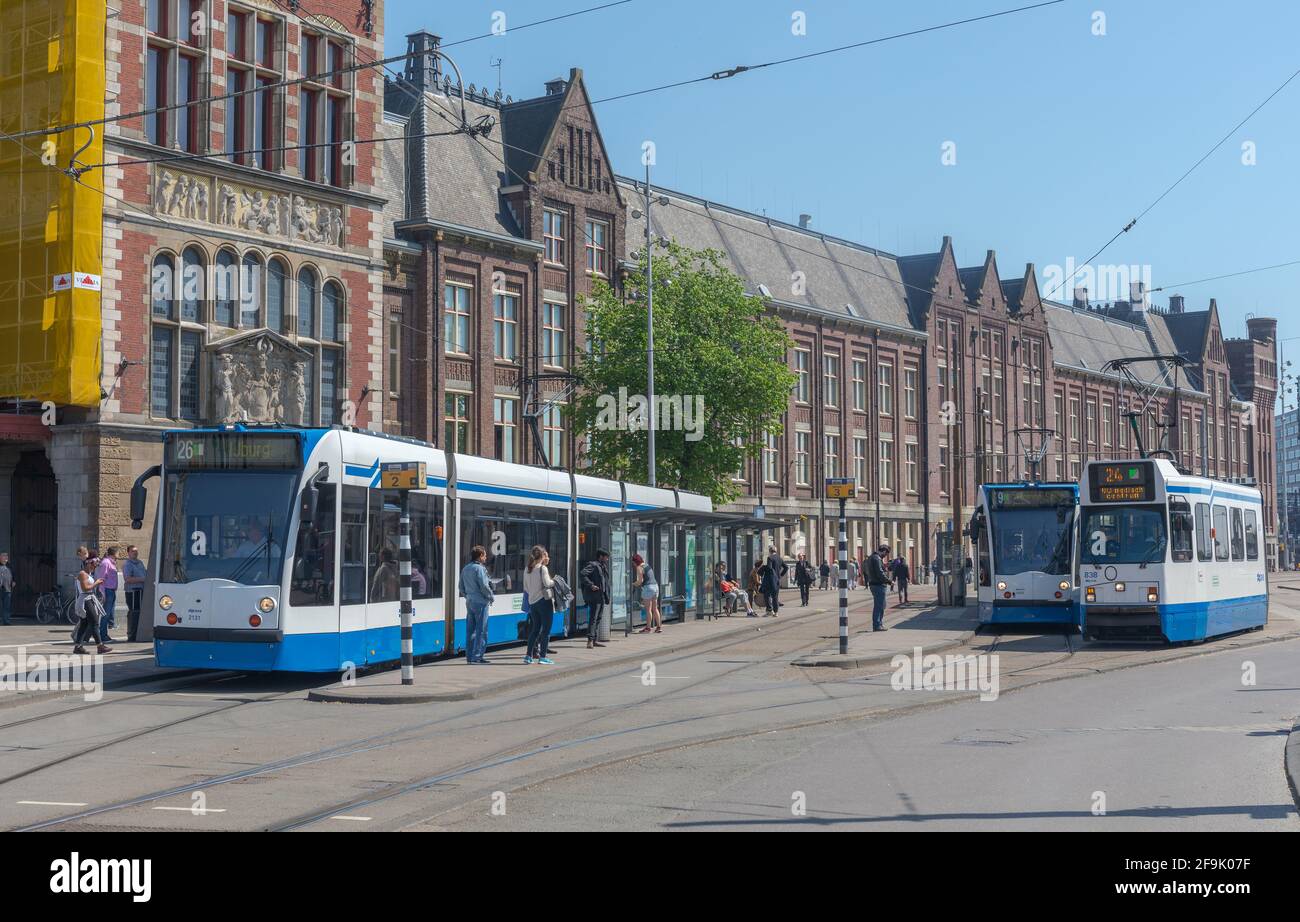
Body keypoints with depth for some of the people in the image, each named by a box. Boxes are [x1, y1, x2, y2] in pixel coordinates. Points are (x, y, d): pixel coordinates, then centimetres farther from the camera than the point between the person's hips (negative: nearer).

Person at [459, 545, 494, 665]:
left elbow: (461, 587, 16)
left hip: (469, 602, 8)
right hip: (480, 602, -8)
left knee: (470, 630, 10)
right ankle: (477, 657, -5)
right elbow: (484, 586, -16)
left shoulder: (465, 569, 12)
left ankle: (469, 656, 12)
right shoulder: (479, 568, -14)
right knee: (481, 630, -4)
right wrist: (491, 597, -3)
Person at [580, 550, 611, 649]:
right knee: (593, 618, -13)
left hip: (601, 596, 10)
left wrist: (607, 596, 18)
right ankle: (590, 640, -16)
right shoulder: (593, 565, -9)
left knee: (598, 618, 11)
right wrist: (591, 585, -24)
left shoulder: (603, 567, 19)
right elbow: (582, 575, -22)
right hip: (594, 596, -10)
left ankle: (595, 640, 15)